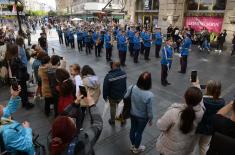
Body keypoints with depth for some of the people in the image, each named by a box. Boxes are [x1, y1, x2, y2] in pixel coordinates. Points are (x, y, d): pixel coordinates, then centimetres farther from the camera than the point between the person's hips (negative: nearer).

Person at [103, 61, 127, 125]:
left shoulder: (109, 76, -29)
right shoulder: (123, 73, -13)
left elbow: (105, 88, -20)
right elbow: (125, 85, 2)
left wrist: (105, 96, -4)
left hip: (112, 96, -3)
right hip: (122, 95, 4)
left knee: (113, 108, 20)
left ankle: (112, 121, 40)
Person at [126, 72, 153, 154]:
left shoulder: (132, 88, -22)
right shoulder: (149, 95, -33)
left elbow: (125, 98, -8)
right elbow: (149, 110, -21)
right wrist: (150, 119, 0)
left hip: (132, 114, 4)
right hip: (142, 117, -4)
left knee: (133, 129, 27)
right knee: (139, 132, 21)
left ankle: (133, 145, 53)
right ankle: (136, 149, 48)